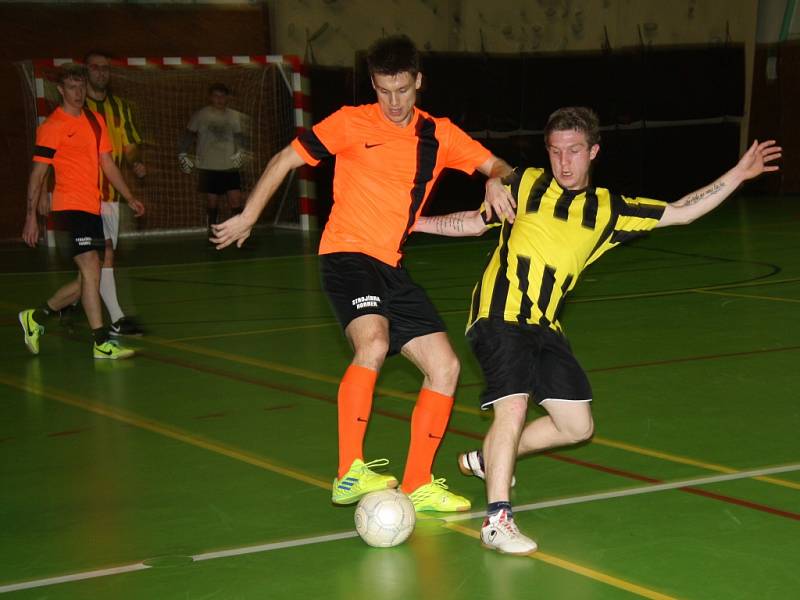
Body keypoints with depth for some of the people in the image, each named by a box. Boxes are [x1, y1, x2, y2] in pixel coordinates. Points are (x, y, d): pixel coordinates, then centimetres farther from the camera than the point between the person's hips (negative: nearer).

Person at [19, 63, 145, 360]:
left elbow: (107, 163, 20)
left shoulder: (95, 121, 14)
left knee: (87, 279, 10)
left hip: (92, 208, 8)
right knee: (91, 269, -14)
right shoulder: (52, 126, -5)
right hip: (69, 207, -8)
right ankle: (102, 343, -12)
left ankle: (36, 317, 26)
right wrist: (31, 217, -7)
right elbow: (38, 173, -5)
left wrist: (129, 197, 13)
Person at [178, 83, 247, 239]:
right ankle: (212, 230, 18)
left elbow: (238, 137, 16)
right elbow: (188, 135, 4)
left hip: (230, 166, 2)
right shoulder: (200, 115, -1)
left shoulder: (234, 116, 7)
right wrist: (182, 154, -2)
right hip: (209, 167, -2)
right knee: (212, 201, 3)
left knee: (235, 199, -6)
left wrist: (240, 152, 1)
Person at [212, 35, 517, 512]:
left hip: (393, 268, 6)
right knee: (373, 344, -32)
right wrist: (248, 218, 4)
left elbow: (497, 166, 9)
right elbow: (286, 160, 3)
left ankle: (417, 486, 9)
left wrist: (496, 182, -15)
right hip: (348, 255, -6)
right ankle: (350, 473, -29)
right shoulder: (353, 123, -3)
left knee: (445, 367, 1)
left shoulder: (439, 135, 8)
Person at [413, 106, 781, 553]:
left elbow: (680, 212, 11)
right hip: (499, 317, -5)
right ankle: (497, 518, -17)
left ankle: (489, 460, 25)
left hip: (545, 328, 5)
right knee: (514, 406, -23)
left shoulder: (607, 209, 10)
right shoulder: (525, 185, 3)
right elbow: (477, 222, 14)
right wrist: (413, 222, 9)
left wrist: (739, 174, 10)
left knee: (578, 426, 6)